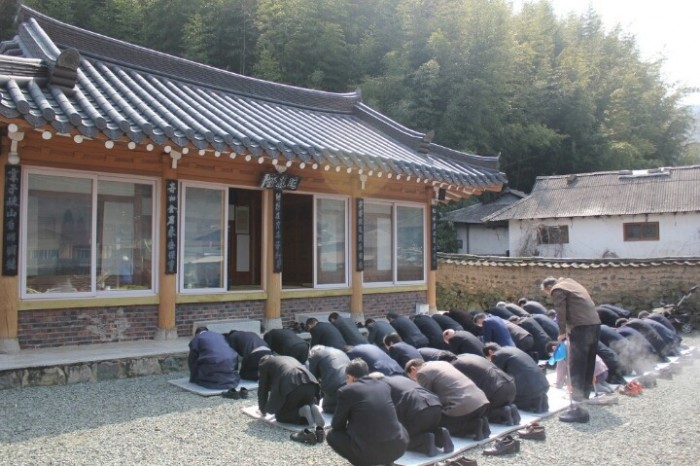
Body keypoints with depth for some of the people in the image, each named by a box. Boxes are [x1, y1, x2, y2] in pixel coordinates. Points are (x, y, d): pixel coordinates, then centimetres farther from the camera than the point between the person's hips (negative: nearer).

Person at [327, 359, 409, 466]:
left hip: (370, 452, -5)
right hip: (398, 447, 5)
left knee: (332, 435, 17)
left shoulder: (346, 390, -1)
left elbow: (337, 425, 9)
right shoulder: (384, 386, 14)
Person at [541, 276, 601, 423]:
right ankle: (585, 397, 33)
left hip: (581, 327, -9)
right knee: (588, 365, 20)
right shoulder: (571, 283, 27)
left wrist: (562, 333, 4)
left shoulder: (557, 290, 1)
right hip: (595, 324, 9)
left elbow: (561, 313, -7)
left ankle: (579, 410, -10)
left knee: (576, 370, -7)